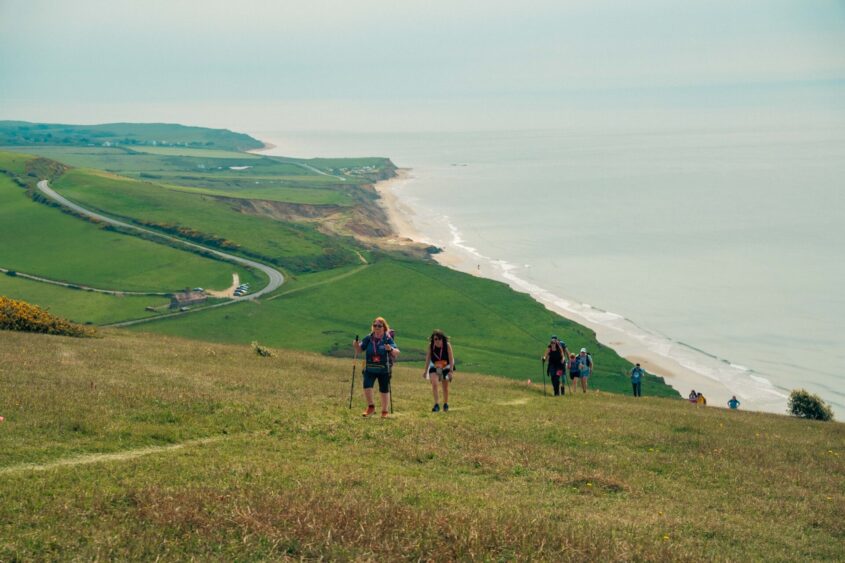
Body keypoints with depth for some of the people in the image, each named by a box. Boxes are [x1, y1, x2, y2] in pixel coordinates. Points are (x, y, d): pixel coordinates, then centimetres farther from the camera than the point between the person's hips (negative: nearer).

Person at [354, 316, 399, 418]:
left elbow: (397, 352, -16)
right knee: (367, 387, -16)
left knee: (384, 391, 9)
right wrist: (357, 345, -14)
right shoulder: (369, 338, -1)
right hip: (369, 369, 1)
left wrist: (391, 349, -37)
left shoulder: (388, 339, -9)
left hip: (383, 370, -1)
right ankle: (371, 407, 8)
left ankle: (384, 411, 29)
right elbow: (360, 349, 8)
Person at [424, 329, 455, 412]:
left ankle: (446, 404, 31)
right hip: (434, 367, 1)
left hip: (446, 367, -1)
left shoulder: (447, 345, -26)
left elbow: (451, 359, -20)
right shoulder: (430, 346, -20)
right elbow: (428, 358, -9)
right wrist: (426, 371, -5)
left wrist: (451, 371, -25)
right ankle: (436, 404, -21)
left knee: (445, 386, 11)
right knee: (434, 384, -21)